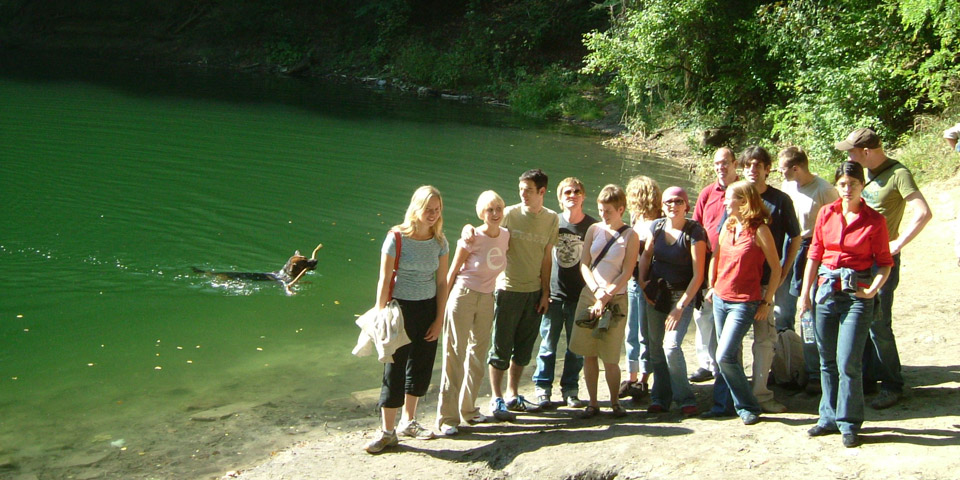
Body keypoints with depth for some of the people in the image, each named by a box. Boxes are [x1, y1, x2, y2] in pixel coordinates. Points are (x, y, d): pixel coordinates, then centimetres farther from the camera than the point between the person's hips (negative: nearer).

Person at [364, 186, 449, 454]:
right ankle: (387, 432, 9)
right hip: (400, 308, -5)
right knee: (395, 370, -2)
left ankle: (408, 422, 31)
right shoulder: (397, 238, -13)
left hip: (428, 309, 5)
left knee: (421, 367, 13)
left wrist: (439, 319, 2)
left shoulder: (439, 241, 1)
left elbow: (441, 282, 5)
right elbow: (384, 281, -12)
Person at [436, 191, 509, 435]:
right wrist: (443, 304, -6)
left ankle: (468, 408, 28)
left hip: (487, 299, 6)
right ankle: (447, 417, 2)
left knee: (478, 354, 14)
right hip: (463, 296, -6)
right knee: (455, 355, -4)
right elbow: (452, 272, -8)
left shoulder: (505, 236, 1)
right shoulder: (473, 238, -15)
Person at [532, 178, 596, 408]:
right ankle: (542, 387, 19)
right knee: (548, 344, 6)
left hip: (579, 296, 0)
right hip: (553, 294, 0)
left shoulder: (593, 226, -1)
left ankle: (570, 389, 22)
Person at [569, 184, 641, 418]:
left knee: (609, 358, -2)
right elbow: (584, 264, 4)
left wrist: (605, 297, -13)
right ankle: (593, 403, 15)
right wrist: (597, 291, -10)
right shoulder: (594, 229, 7)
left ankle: (615, 402, 18)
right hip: (589, 295, 3)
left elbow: (626, 273, -6)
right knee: (588, 353, 4)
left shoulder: (630, 236, -3)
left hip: (615, 299, -3)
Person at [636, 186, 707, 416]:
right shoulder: (657, 226, 0)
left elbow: (698, 275, -15)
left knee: (671, 345, -17)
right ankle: (660, 398, 21)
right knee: (655, 348, 7)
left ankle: (685, 399, -1)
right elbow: (646, 254, 16)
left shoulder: (694, 232, -14)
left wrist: (680, 307, -18)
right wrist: (643, 283, 5)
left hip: (682, 295, -5)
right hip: (656, 294, 5)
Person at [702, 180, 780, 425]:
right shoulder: (728, 225, 6)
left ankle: (748, 407, 4)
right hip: (720, 299, 6)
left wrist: (767, 301, -7)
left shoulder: (760, 230, -12)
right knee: (728, 355, 11)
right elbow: (716, 256, 20)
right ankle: (724, 404, 20)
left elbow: (776, 268, -8)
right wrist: (712, 285, 16)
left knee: (725, 356, -12)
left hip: (745, 302, -6)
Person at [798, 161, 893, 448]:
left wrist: (874, 289, -15)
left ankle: (849, 424, 7)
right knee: (827, 361, 10)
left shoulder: (874, 221, -4)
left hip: (857, 295, -4)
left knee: (848, 362, -7)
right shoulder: (826, 214, 6)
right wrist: (805, 292, 8)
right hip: (826, 291, 4)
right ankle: (829, 418, 22)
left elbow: (885, 262, 1)